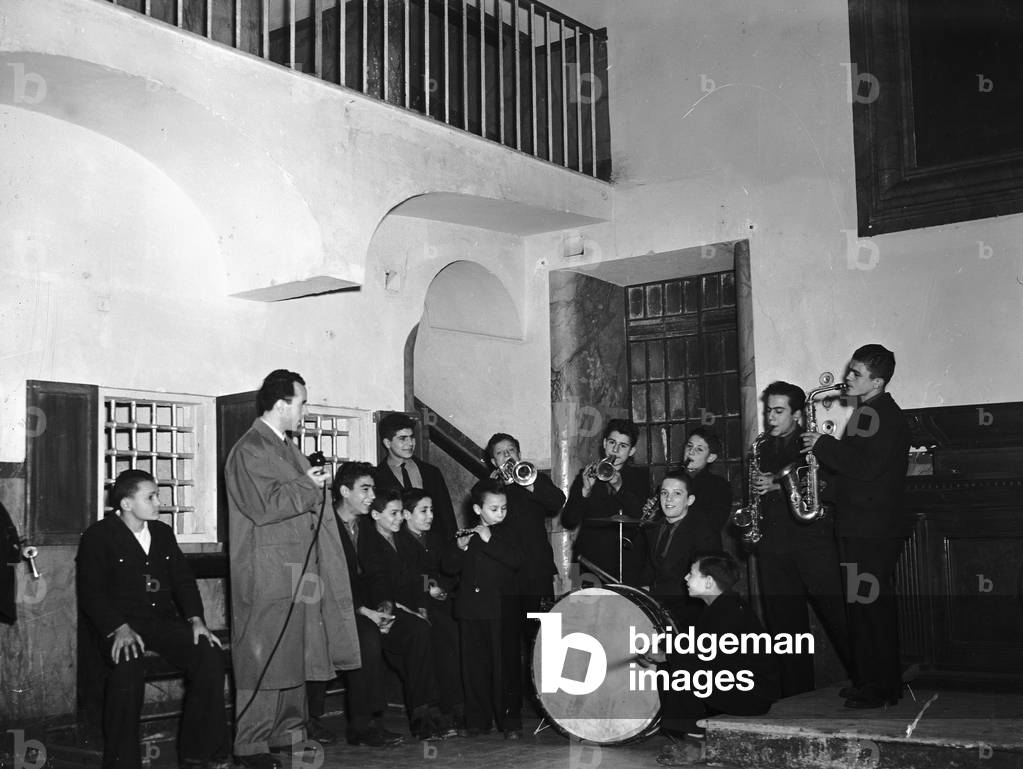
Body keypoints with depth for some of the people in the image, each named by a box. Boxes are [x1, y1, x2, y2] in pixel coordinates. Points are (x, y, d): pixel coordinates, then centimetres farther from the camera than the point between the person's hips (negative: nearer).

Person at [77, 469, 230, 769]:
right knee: (129, 667, -36)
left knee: (211, 655, -21)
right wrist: (120, 628, -22)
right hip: (120, 624, -4)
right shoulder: (99, 536, 1)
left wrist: (196, 619, -3)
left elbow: (183, 579, 14)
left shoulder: (163, 533, 18)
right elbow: (91, 593, -6)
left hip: (163, 620, 5)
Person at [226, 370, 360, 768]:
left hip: (297, 570, 10)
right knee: (264, 658, -6)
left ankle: (288, 734, 22)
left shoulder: (286, 447, 19)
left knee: (295, 655, 13)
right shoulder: (250, 450, -12)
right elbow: (264, 507, -21)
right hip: (266, 575, -10)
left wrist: (316, 484, 8)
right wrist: (308, 486, -13)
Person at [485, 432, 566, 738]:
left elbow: (557, 502, -4)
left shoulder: (537, 479, 15)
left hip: (538, 575, 0)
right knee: (509, 647, -3)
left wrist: (530, 484, -15)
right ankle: (512, 715, 2)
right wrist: (502, 482, -9)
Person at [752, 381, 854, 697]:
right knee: (784, 623, 5)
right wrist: (757, 488, 2)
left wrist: (780, 486, -14)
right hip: (773, 548, 5)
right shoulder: (764, 449, 19)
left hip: (814, 543, -5)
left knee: (839, 618, -7)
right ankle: (796, 696, 13)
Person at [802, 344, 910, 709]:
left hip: (874, 531, -10)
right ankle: (868, 680, 20)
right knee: (861, 607, 13)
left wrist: (824, 445, -15)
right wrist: (825, 448, 7)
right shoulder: (866, 412, 18)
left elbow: (866, 466, -23)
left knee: (873, 607, -6)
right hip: (859, 528, 10)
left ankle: (883, 687, 0)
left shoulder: (885, 416, -13)